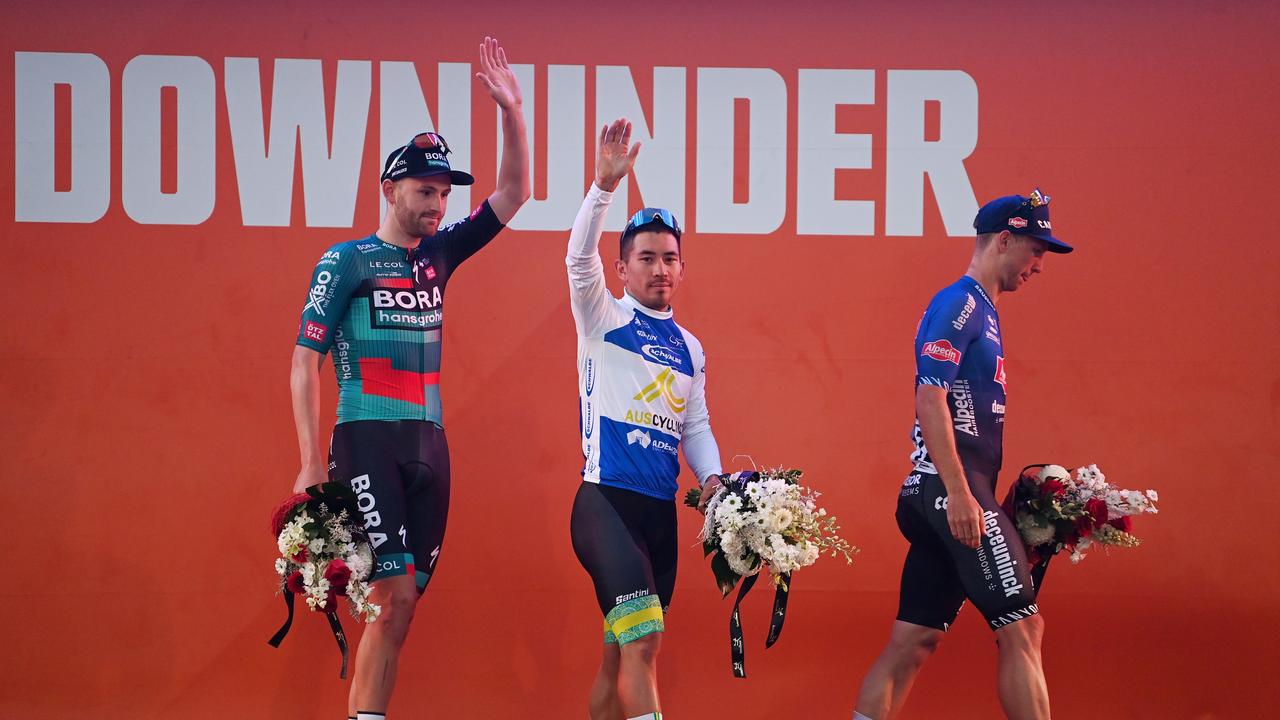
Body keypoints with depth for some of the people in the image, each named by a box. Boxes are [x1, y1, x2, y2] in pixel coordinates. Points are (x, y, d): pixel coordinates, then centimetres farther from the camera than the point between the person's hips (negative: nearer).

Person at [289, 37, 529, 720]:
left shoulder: (438, 253, 13)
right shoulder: (346, 261, -3)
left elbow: (513, 194, 14)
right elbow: (305, 361, -4)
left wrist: (510, 111, 1)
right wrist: (311, 465, -11)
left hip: (428, 446, 6)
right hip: (367, 442, -6)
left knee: (401, 604, 3)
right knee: (393, 596, -15)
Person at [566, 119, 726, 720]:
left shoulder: (690, 349, 19)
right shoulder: (603, 318, 2)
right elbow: (580, 258, -14)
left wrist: (712, 478, 1)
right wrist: (605, 186, -28)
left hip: (661, 511, 6)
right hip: (604, 503, -6)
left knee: (625, 653, 9)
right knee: (643, 640, -23)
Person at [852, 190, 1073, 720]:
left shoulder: (981, 310, 22)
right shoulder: (960, 303, -8)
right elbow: (930, 401, -18)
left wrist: (980, 498, 20)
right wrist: (959, 493, -24)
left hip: (941, 496, 10)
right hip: (951, 486, -10)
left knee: (912, 641, 6)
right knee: (1022, 626, -9)